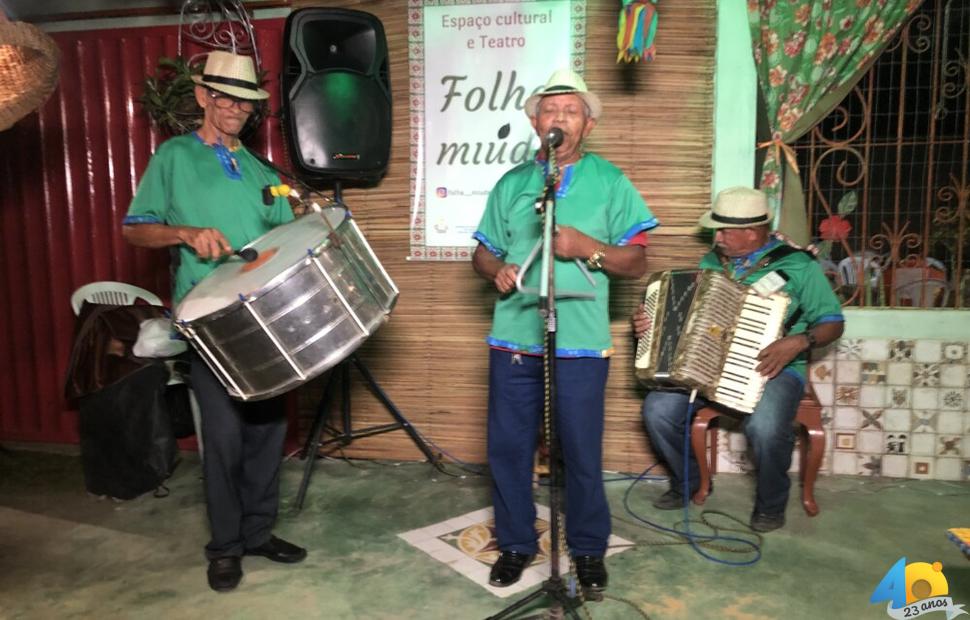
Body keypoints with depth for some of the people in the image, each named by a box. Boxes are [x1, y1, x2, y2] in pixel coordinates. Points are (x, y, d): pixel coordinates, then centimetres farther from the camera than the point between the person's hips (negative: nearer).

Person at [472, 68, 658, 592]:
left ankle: (588, 548, 28)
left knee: (582, 451, 6)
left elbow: (637, 263, -1)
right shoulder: (511, 184, 11)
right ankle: (516, 543, 29)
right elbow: (483, 252, 15)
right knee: (507, 446, 9)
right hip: (514, 337, 3)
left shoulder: (610, 182, 2)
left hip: (581, 341, -3)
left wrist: (587, 247, -17)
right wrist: (496, 270, -8)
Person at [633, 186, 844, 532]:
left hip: (771, 370, -4)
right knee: (658, 409, -19)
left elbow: (833, 323, -1)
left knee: (765, 427, -34)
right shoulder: (711, 262, 12)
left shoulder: (797, 266, -2)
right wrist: (649, 323, 0)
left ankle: (771, 503, -1)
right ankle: (688, 481, 9)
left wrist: (799, 342, -21)